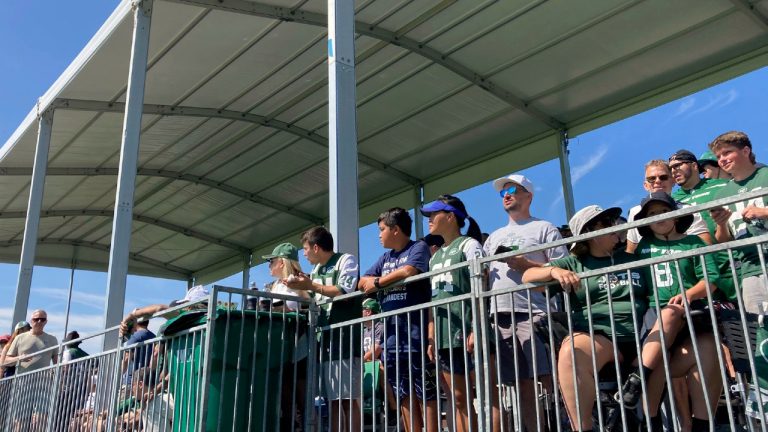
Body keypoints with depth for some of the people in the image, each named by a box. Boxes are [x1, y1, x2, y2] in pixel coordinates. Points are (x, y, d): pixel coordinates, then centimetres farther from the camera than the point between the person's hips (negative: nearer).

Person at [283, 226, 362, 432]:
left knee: (348, 397, -9)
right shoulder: (315, 271, 21)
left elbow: (345, 292, -14)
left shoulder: (346, 260, 0)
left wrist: (311, 286, -9)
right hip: (325, 339, 7)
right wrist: (299, 289, 10)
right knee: (333, 398, 5)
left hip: (345, 338, -7)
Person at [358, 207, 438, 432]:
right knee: (404, 394, 8)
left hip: (415, 330, -7)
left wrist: (378, 282, -1)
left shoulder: (418, 248, 1)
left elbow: (408, 271, -16)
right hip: (391, 332, 7)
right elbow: (363, 282, 15)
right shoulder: (385, 258, 21)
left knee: (425, 391, -4)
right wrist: (386, 280, -5)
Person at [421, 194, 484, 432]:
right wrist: (431, 338, 13)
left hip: (463, 331, -7)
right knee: (458, 400, 6)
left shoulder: (468, 245, 1)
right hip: (443, 335, 8)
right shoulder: (435, 257, 22)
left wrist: (476, 329, -18)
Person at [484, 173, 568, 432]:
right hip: (500, 316, 6)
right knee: (522, 384, 6)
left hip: (533, 313, -6)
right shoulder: (494, 237, 25)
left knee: (549, 379, -11)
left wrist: (524, 264, -12)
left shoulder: (544, 228, 7)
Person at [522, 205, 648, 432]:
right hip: (597, 335, -2)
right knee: (570, 352, -35)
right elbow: (527, 276, 8)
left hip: (638, 334, 2)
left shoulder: (631, 259, 22)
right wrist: (555, 271, -12)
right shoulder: (574, 263, 14)